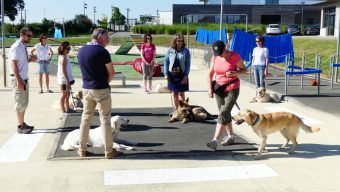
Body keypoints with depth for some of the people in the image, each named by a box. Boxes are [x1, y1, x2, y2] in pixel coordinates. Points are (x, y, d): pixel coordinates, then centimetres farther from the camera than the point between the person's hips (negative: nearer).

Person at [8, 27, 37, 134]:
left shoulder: (23, 47, 12)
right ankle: (20, 127, 4)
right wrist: (19, 80, -26)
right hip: (18, 78, -9)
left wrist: (30, 59, 3)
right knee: (20, 103, -3)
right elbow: (13, 63, -21)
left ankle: (22, 124, 24)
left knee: (24, 102, 15)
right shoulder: (17, 47, -16)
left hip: (24, 78, 9)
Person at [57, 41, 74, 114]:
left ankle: (67, 108, 29)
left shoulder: (65, 57, 11)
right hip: (64, 80, -10)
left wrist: (69, 80, 17)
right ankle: (63, 111, 5)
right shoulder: (63, 58, -18)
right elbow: (63, 70, -22)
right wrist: (68, 80, -23)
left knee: (68, 94, 18)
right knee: (64, 95, -2)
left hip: (67, 79, 10)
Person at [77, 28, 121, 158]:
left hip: (86, 88, 6)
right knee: (105, 120, 1)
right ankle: (109, 151, 8)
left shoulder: (81, 51, 6)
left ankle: (82, 149, 20)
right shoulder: (102, 51, -15)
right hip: (101, 89, -6)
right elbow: (111, 73, -10)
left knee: (85, 118, 14)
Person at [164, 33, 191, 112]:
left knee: (181, 93, 3)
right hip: (172, 75, 2)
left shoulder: (186, 51, -3)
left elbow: (187, 64, -3)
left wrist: (186, 75, -9)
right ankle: (175, 109, 18)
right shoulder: (170, 50, 0)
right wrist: (166, 74, -2)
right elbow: (166, 62, 4)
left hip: (182, 75, -2)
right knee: (174, 93, 8)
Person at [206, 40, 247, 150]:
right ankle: (230, 137, 29)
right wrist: (210, 89, -2)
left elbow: (244, 70, -4)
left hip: (232, 89, -6)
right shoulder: (215, 57, 1)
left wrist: (233, 73, -23)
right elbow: (210, 73, 5)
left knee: (223, 113, -14)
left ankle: (215, 140, -19)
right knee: (225, 113, 14)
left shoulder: (234, 56, -12)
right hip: (219, 88, 6)